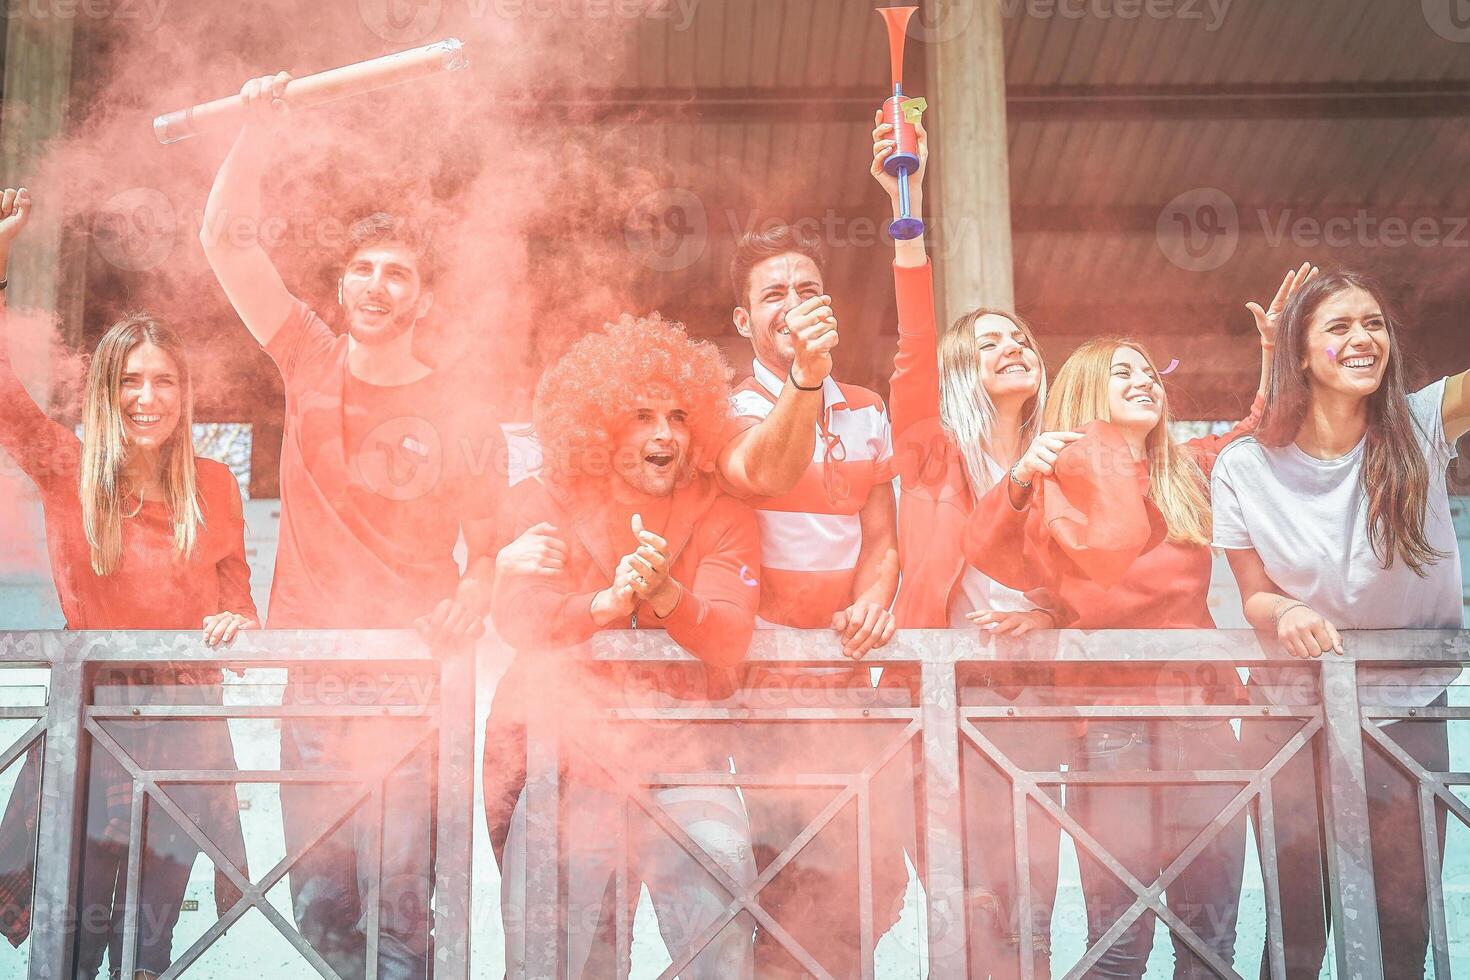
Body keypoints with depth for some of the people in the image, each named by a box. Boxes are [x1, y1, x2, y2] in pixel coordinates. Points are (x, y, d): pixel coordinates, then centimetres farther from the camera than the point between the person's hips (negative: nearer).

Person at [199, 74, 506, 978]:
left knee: (397, 896, -8)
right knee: (319, 901, 6)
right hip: (310, 667, 3)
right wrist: (259, 132, -11)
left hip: (407, 675, -3)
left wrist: (472, 596, -17)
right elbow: (227, 239, 0)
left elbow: (487, 550, 4)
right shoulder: (312, 362, 5)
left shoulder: (462, 418, -1)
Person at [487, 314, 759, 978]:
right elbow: (514, 619, -9)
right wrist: (605, 604, -26)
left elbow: (730, 640, -8)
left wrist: (664, 595, -28)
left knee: (718, 866, -18)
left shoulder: (720, 516, 5)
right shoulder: (543, 504, 6)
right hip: (560, 744, 0)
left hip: (677, 748, 1)